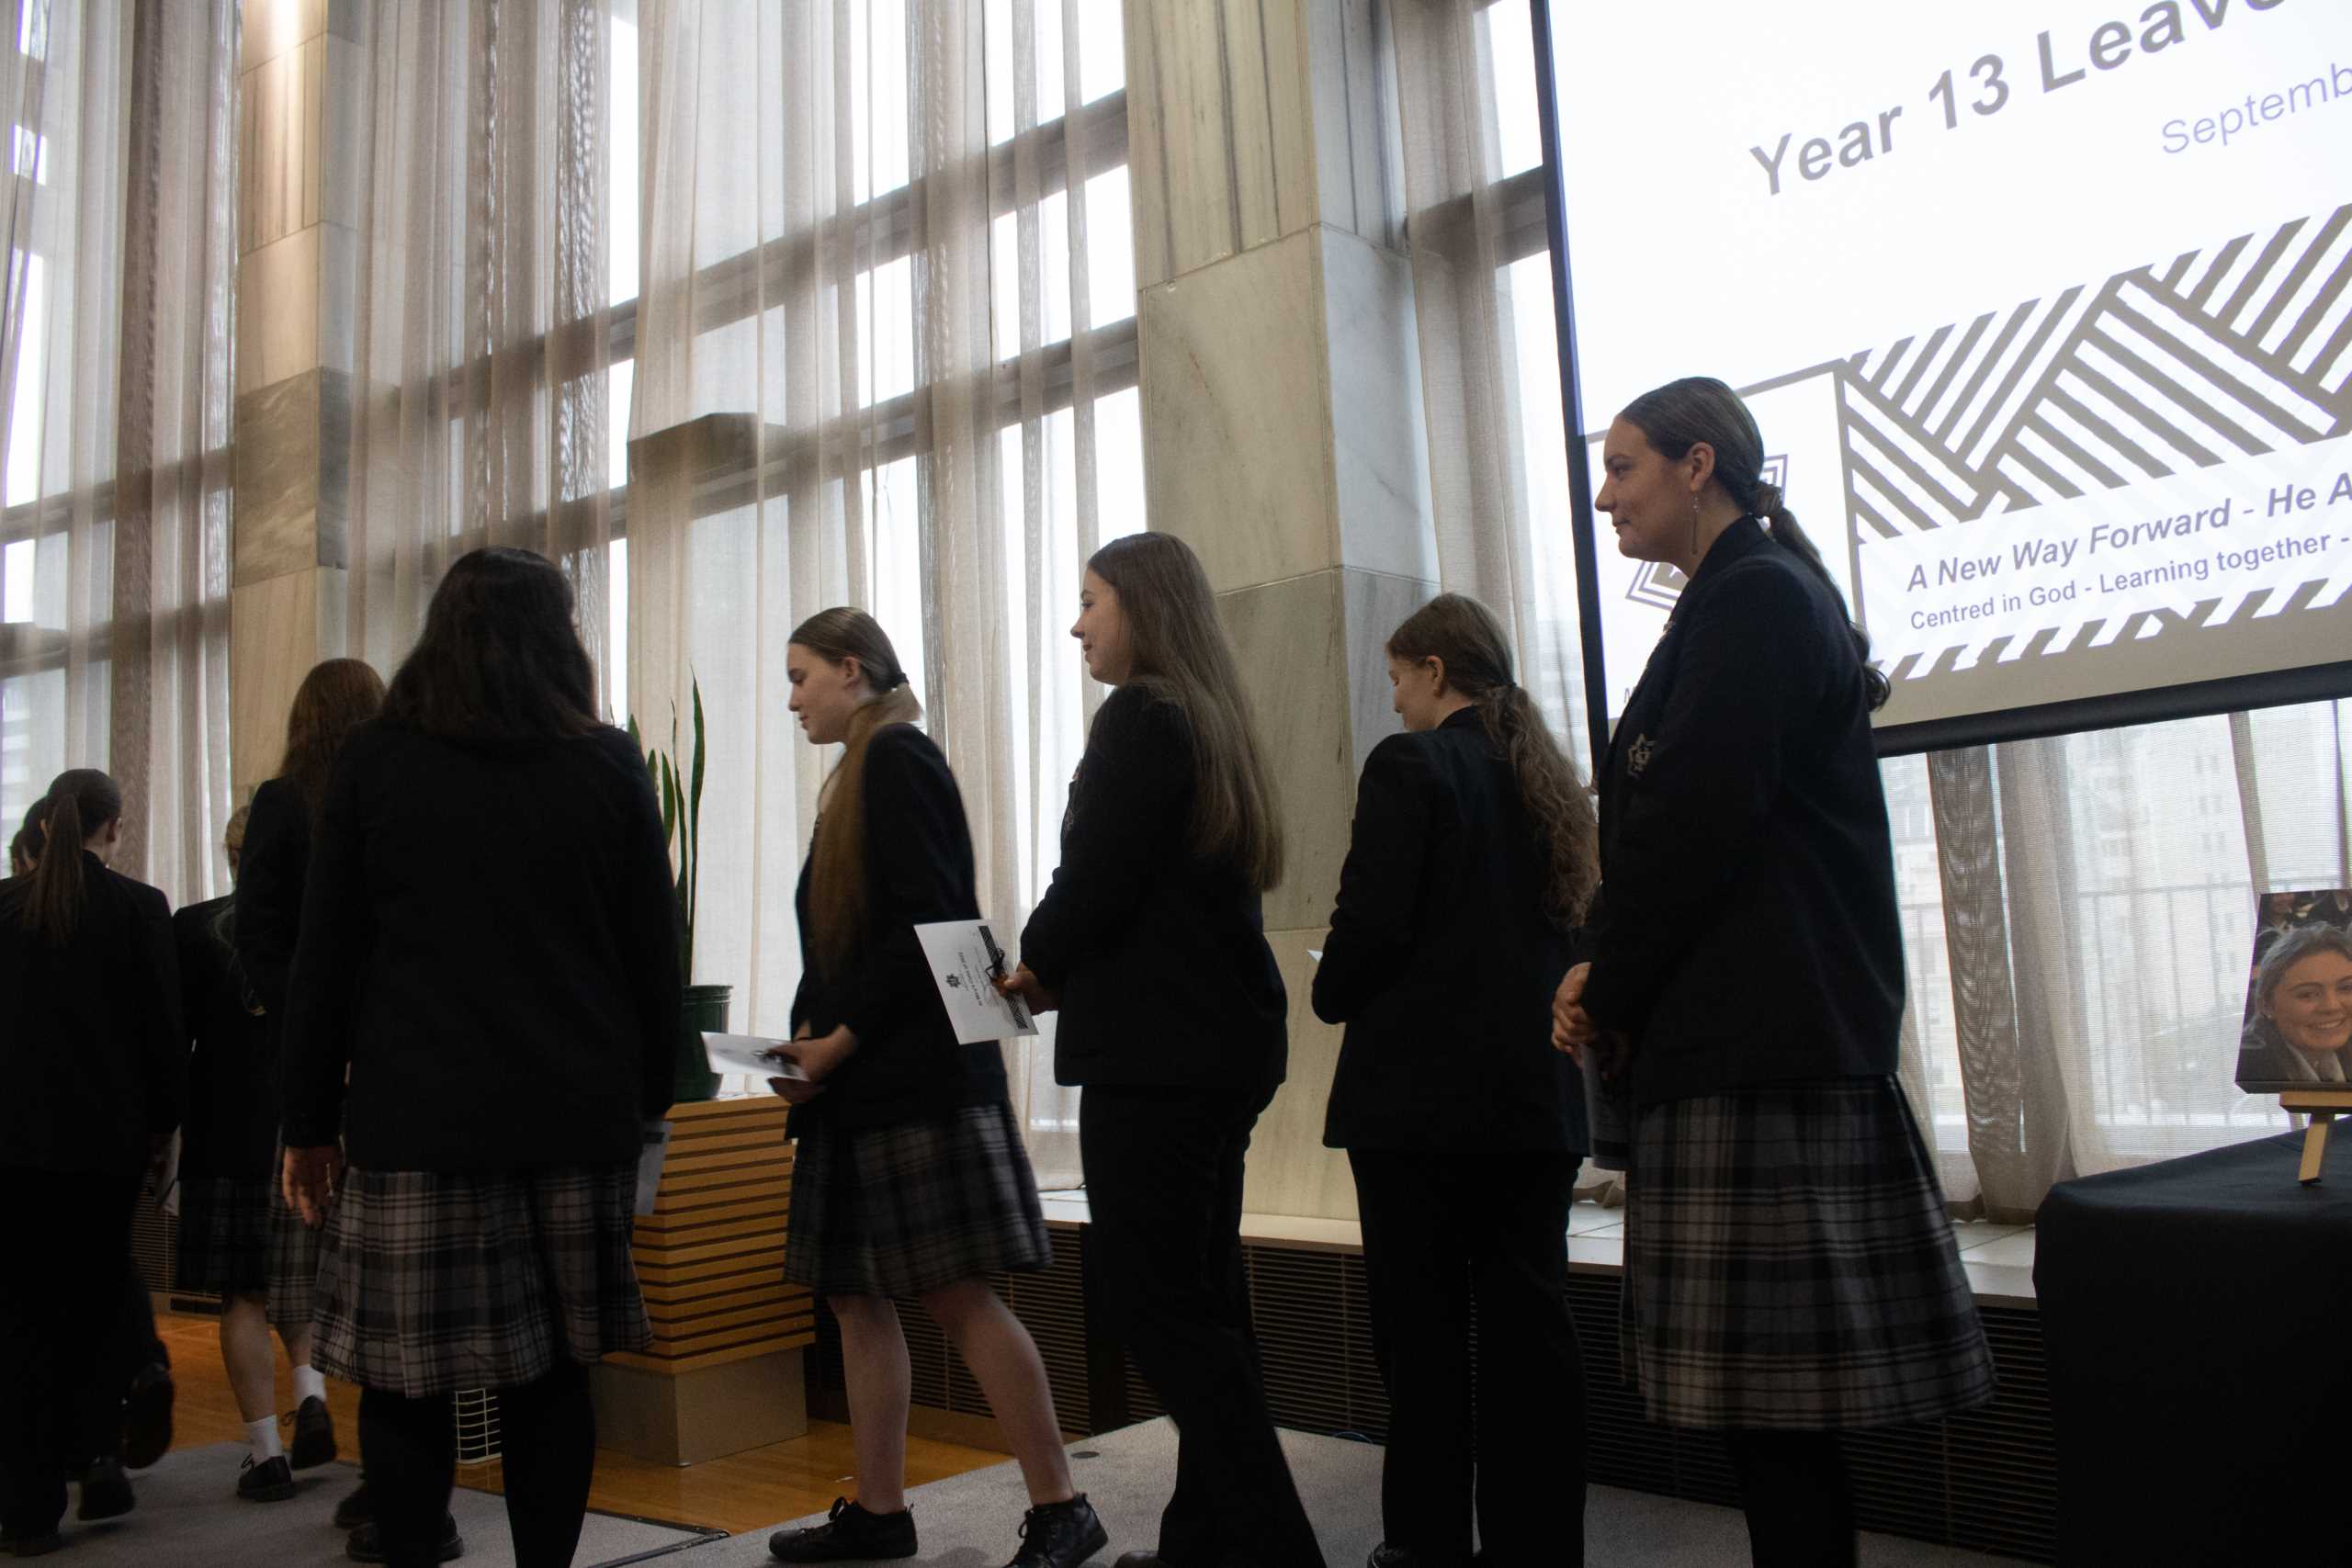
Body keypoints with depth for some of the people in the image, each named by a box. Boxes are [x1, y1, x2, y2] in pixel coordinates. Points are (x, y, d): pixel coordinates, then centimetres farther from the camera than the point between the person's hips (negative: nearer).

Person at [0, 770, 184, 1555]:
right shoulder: (138, 906, -7)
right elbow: (162, 1025, -5)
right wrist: (163, 1122, 8)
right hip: (104, 1136, -2)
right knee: (95, 1300, 16)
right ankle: (97, 1457, 9)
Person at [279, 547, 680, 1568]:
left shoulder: (373, 760, 3)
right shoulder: (610, 765, 5)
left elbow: (325, 958, 3)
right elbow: (654, 953, 7)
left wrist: (309, 1122, 9)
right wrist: (648, 1093, 16)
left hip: (416, 1114, -2)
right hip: (576, 1112, 2)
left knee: (405, 1378, 4)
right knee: (553, 1373, 10)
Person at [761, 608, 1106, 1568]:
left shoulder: (898, 757, -8)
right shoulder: (855, 776, 18)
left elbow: (930, 922, -17)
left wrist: (841, 1039, -14)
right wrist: (811, 1042, 5)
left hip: (915, 1073, -9)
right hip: (859, 1083, 10)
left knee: (956, 1295, -7)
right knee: (855, 1298, 10)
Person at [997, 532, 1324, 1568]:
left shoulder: (1139, 716, -10)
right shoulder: (1212, 722, 17)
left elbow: (1094, 879, -17)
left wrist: (1037, 966, 2)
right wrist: (1068, 972, 14)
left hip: (1154, 1051, -10)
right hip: (1224, 1043, 10)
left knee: (1154, 1299, -5)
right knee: (1201, 1297, 12)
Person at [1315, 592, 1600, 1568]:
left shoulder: (1410, 764, -9)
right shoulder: (1545, 777, 12)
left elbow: (1371, 922, -15)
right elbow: (1572, 921, 16)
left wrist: (1333, 994, 4)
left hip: (1420, 1088, -6)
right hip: (1537, 1091, 6)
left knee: (1423, 1326, 3)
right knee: (1528, 1322, 8)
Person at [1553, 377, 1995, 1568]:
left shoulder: (1753, 597, -8)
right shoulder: (1761, 595, 22)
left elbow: (1696, 828, -16)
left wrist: (1607, 995, -5)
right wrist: (1610, 979, 9)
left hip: (1757, 1044, -10)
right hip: (1765, 1034, 10)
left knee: (1771, 1395, -5)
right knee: (1778, 1396, 12)